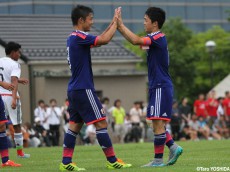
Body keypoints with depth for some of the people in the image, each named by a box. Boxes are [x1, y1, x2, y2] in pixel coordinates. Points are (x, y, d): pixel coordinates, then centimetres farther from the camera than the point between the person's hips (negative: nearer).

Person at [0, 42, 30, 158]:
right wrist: (14, 98, -33)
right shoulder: (14, 65, -10)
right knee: (17, 125, 9)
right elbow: (14, 81, -24)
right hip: (10, 95, -5)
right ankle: (20, 152, 17)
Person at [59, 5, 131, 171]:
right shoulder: (79, 37, -15)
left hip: (75, 89, 10)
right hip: (84, 89, -10)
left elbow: (100, 39, 21)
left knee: (75, 124, 9)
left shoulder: (73, 38, 14)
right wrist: (115, 23, -9)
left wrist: (113, 24, 13)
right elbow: (104, 40, -23)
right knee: (101, 122, -6)